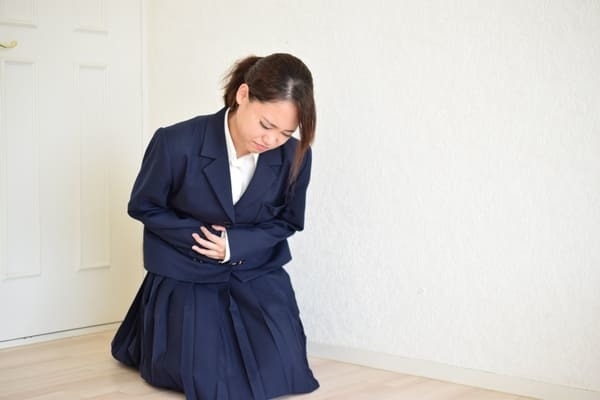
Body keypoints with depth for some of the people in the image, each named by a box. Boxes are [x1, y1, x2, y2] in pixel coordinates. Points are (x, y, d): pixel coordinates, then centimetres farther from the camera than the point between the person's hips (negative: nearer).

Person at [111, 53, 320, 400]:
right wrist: (200, 236, -19)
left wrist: (236, 244, -18)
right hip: (187, 276, -3)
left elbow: (288, 221, -1)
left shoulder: (295, 157, -17)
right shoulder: (176, 143, -24)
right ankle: (147, 335, 27)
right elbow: (143, 207, -7)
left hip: (257, 274, 3)